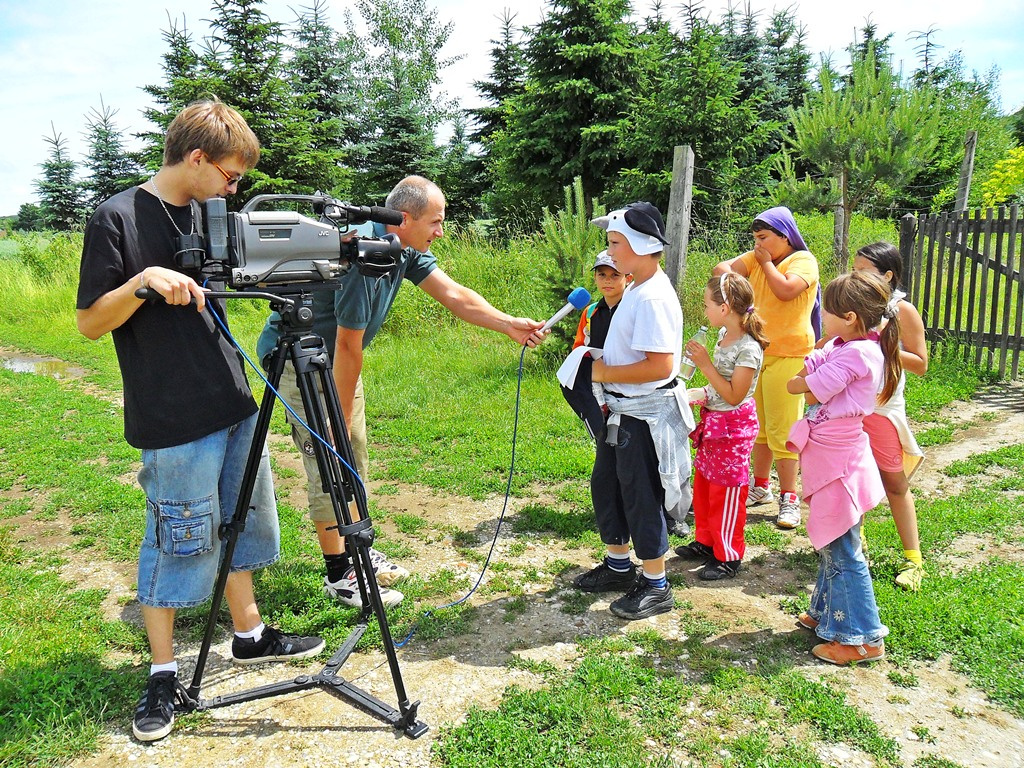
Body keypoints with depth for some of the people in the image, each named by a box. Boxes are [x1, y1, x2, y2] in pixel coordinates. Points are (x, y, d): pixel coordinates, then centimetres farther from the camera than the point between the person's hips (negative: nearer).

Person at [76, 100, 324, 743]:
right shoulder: (117, 219, -10)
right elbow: (90, 323, -9)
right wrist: (144, 280, -26)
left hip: (235, 407, 7)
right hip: (174, 422, -7)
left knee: (243, 524, 17)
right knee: (178, 543, 3)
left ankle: (250, 635, 36)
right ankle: (163, 675, 21)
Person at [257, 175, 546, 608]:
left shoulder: (407, 250, -2)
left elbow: (453, 295, -3)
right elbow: (349, 345, -26)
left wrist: (509, 325, -15)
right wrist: (341, 420, -18)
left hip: (334, 356, 10)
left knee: (354, 458, 13)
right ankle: (339, 575, 3)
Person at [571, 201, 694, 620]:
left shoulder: (652, 298, -24)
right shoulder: (635, 289, 7)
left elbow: (661, 366, -29)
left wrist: (607, 373, -19)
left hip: (644, 415, -10)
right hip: (622, 409, 10)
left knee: (640, 496, 3)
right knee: (605, 485, 20)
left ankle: (655, 586, 21)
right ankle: (618, 565, 39)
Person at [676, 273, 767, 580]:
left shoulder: (748, 348, -23)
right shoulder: (724, 335, 4)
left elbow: (734, 396, -24)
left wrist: (705, 364, -24)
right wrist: (699, 393, 2)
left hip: (733, 428, -9)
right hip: (713, 422, 9)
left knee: (725, 493, 2)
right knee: (703, 485, 19)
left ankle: (728, 557, 16)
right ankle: (705, 541, 35)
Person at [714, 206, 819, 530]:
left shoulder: (803, 260, -9)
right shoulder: (758, 258, 11)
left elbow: (786, 290, -26)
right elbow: (722, 268, 1)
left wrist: (766, 263, -11)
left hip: (788, 355, -7)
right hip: (755, 351, 7)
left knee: (782, 428, -6)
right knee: (758, 425, 16)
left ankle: (789, 499, 2)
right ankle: (760, 487, 30)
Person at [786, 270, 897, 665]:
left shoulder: (856, 354, -23)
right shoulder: (840, 346, 7)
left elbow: (808, 390, -20)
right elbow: (802, 374, 7)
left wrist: (807, 381, 0)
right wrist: (813, 378, -12)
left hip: (840, 464, -10)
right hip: (830, 460, 10)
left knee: (843, 552, 1)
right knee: (831, 545, 22)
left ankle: (863, 638, 13)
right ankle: (828, 613, 38)